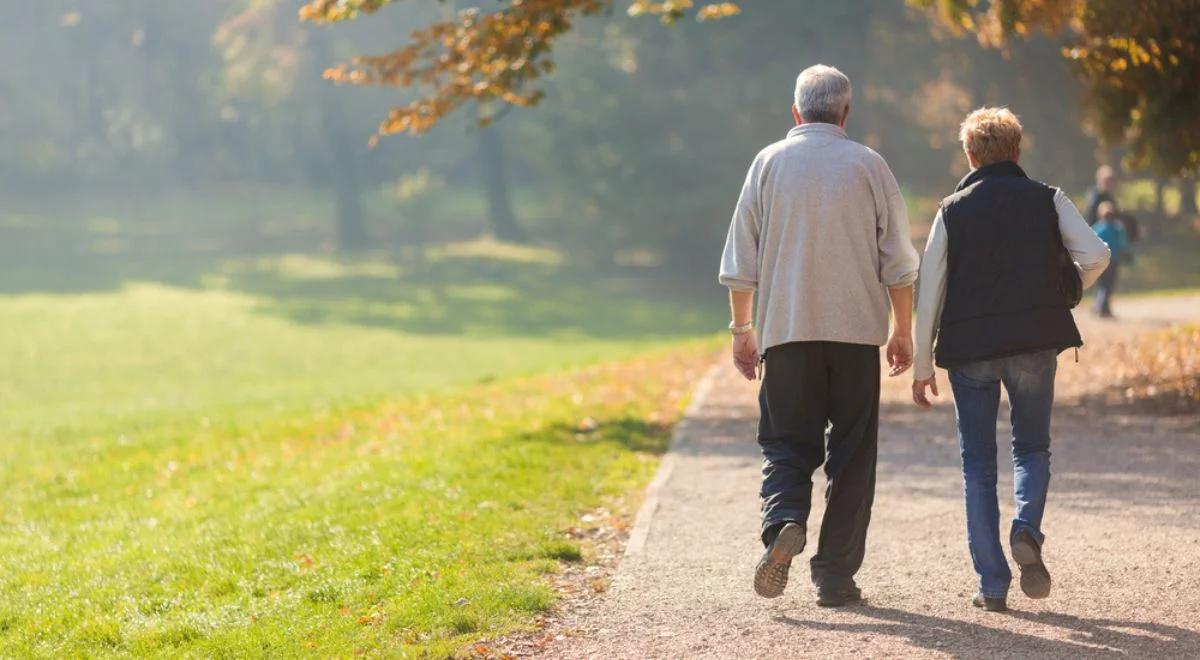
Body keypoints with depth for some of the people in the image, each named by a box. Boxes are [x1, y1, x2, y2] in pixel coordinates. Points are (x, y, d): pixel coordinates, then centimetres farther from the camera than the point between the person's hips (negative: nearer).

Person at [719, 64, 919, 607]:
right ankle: (835, 575, 4)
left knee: (786, 441, 8)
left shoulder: (770, 163, 3)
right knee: (851, 452, 6)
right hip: (857, 329, 0)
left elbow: (740, 260, 3)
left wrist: (741, 328, 12)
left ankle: (784, 522, -21)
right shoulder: (868, 165, 2)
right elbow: (898, 261, 2)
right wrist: (902, 330, 11)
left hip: (786, 328, 0)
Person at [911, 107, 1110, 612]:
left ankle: (992, 585, 2)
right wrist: (1062, 296, 11)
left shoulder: (953, 210, 3)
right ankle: (1027, 531, -12)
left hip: (969, 348, 0)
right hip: (1035, 344, 0)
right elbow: (1096, 255, -8)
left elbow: (929, 291, 0)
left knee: (978, 464, 7)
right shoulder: (1047, 200, 4)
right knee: (1032, 447, 17)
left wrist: (922, 366, 6)